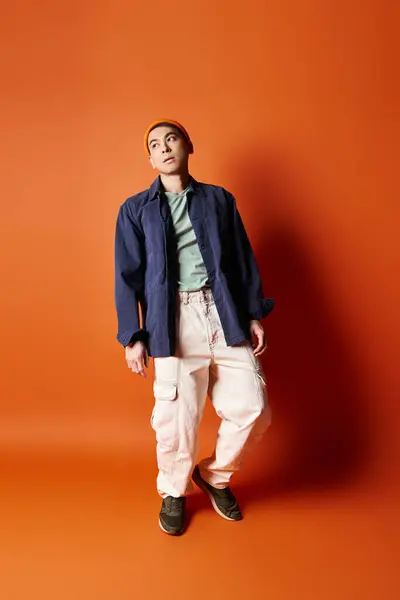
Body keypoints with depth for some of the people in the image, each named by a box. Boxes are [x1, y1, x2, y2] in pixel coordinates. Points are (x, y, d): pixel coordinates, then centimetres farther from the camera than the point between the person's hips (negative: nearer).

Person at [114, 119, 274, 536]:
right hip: (175, 321, -2)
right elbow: (128, 277, 6)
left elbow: (243, 260, 13)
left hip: (226, 315, 2)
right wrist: (133, 336, 0)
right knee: (176, 417, 1)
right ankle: (173, 493, 31)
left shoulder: (220, 200, 14)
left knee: (252, 408, 0)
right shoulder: (135, 209, 9)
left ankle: (215, 476, 29)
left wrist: (254, 315, 8)